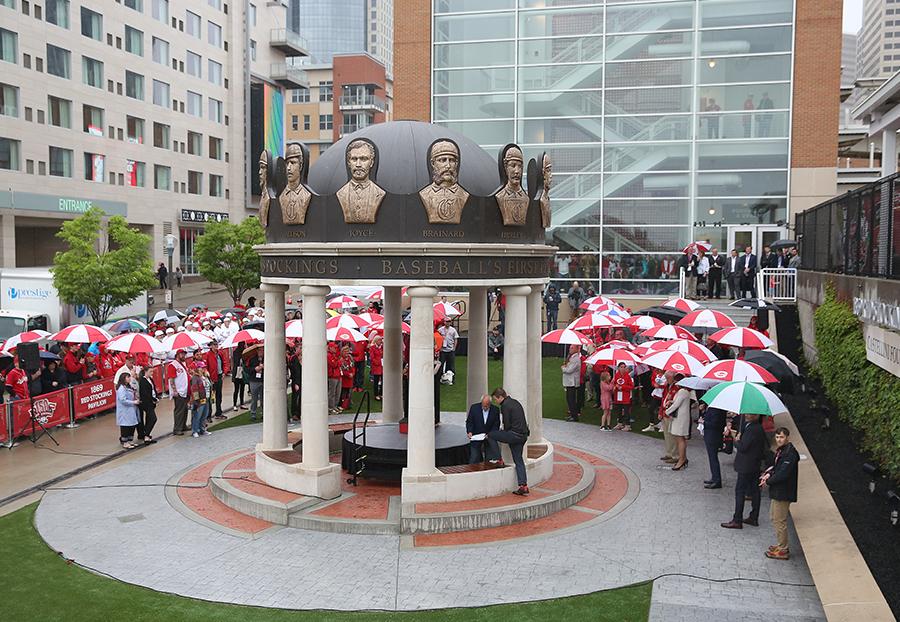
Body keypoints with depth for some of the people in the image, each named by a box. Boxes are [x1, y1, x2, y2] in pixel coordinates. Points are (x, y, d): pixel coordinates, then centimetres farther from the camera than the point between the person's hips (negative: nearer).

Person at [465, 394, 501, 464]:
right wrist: (469, 432, -18)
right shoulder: (474, 407, -6)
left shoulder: (495, 410, -6)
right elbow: (469, 421, -2)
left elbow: (496, 424, -3)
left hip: (489, 436, 1)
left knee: (490, 459, 0)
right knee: (474, 458, -5)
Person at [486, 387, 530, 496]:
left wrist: (505, 432, 9)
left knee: (490, 435, 4)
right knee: (519, 460, 10)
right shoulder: (515, 402, 18)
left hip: (514, 434, -9)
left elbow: (507, 425, -12)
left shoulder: (505, 406, -10)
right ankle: (523, 486, 5)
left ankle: (498, 459, 7)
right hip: (523, 435, 9)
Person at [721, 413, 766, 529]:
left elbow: (742, 447, -25)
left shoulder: (751, 430, -23)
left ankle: (737, 520, 0)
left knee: (740, 491, -3)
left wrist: (737, 441, -6)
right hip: (756, 465, 10)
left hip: (746, 466, -10)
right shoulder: (759, 428, 8)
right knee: (754, 490, 14)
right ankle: (754, 518, 24)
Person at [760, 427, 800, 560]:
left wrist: (768, 481, -14)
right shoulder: (781, 450, 10)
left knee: (779, 520, -2)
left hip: (783, 492, -10)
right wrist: (769, 473, 0)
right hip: (777, 490, 10)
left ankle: (783, 550, 7)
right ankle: (781, 544, 32)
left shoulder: (790, 453, -21)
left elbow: (783, 473, -25)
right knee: (774, 517, 20)